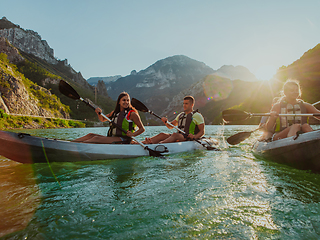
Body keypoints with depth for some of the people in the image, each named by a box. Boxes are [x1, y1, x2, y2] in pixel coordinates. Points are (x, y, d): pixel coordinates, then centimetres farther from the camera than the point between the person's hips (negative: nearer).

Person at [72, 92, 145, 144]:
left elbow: (142, 128, -4)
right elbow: (102, 119, 29)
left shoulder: (132, 113, -3)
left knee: (97, 138, -24)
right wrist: (99, 113, 6)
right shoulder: (115, 112, 17)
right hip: (112, 137, 7)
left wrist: (133, 134, -23)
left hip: (124, 140, -7)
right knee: (91, 135, -6)